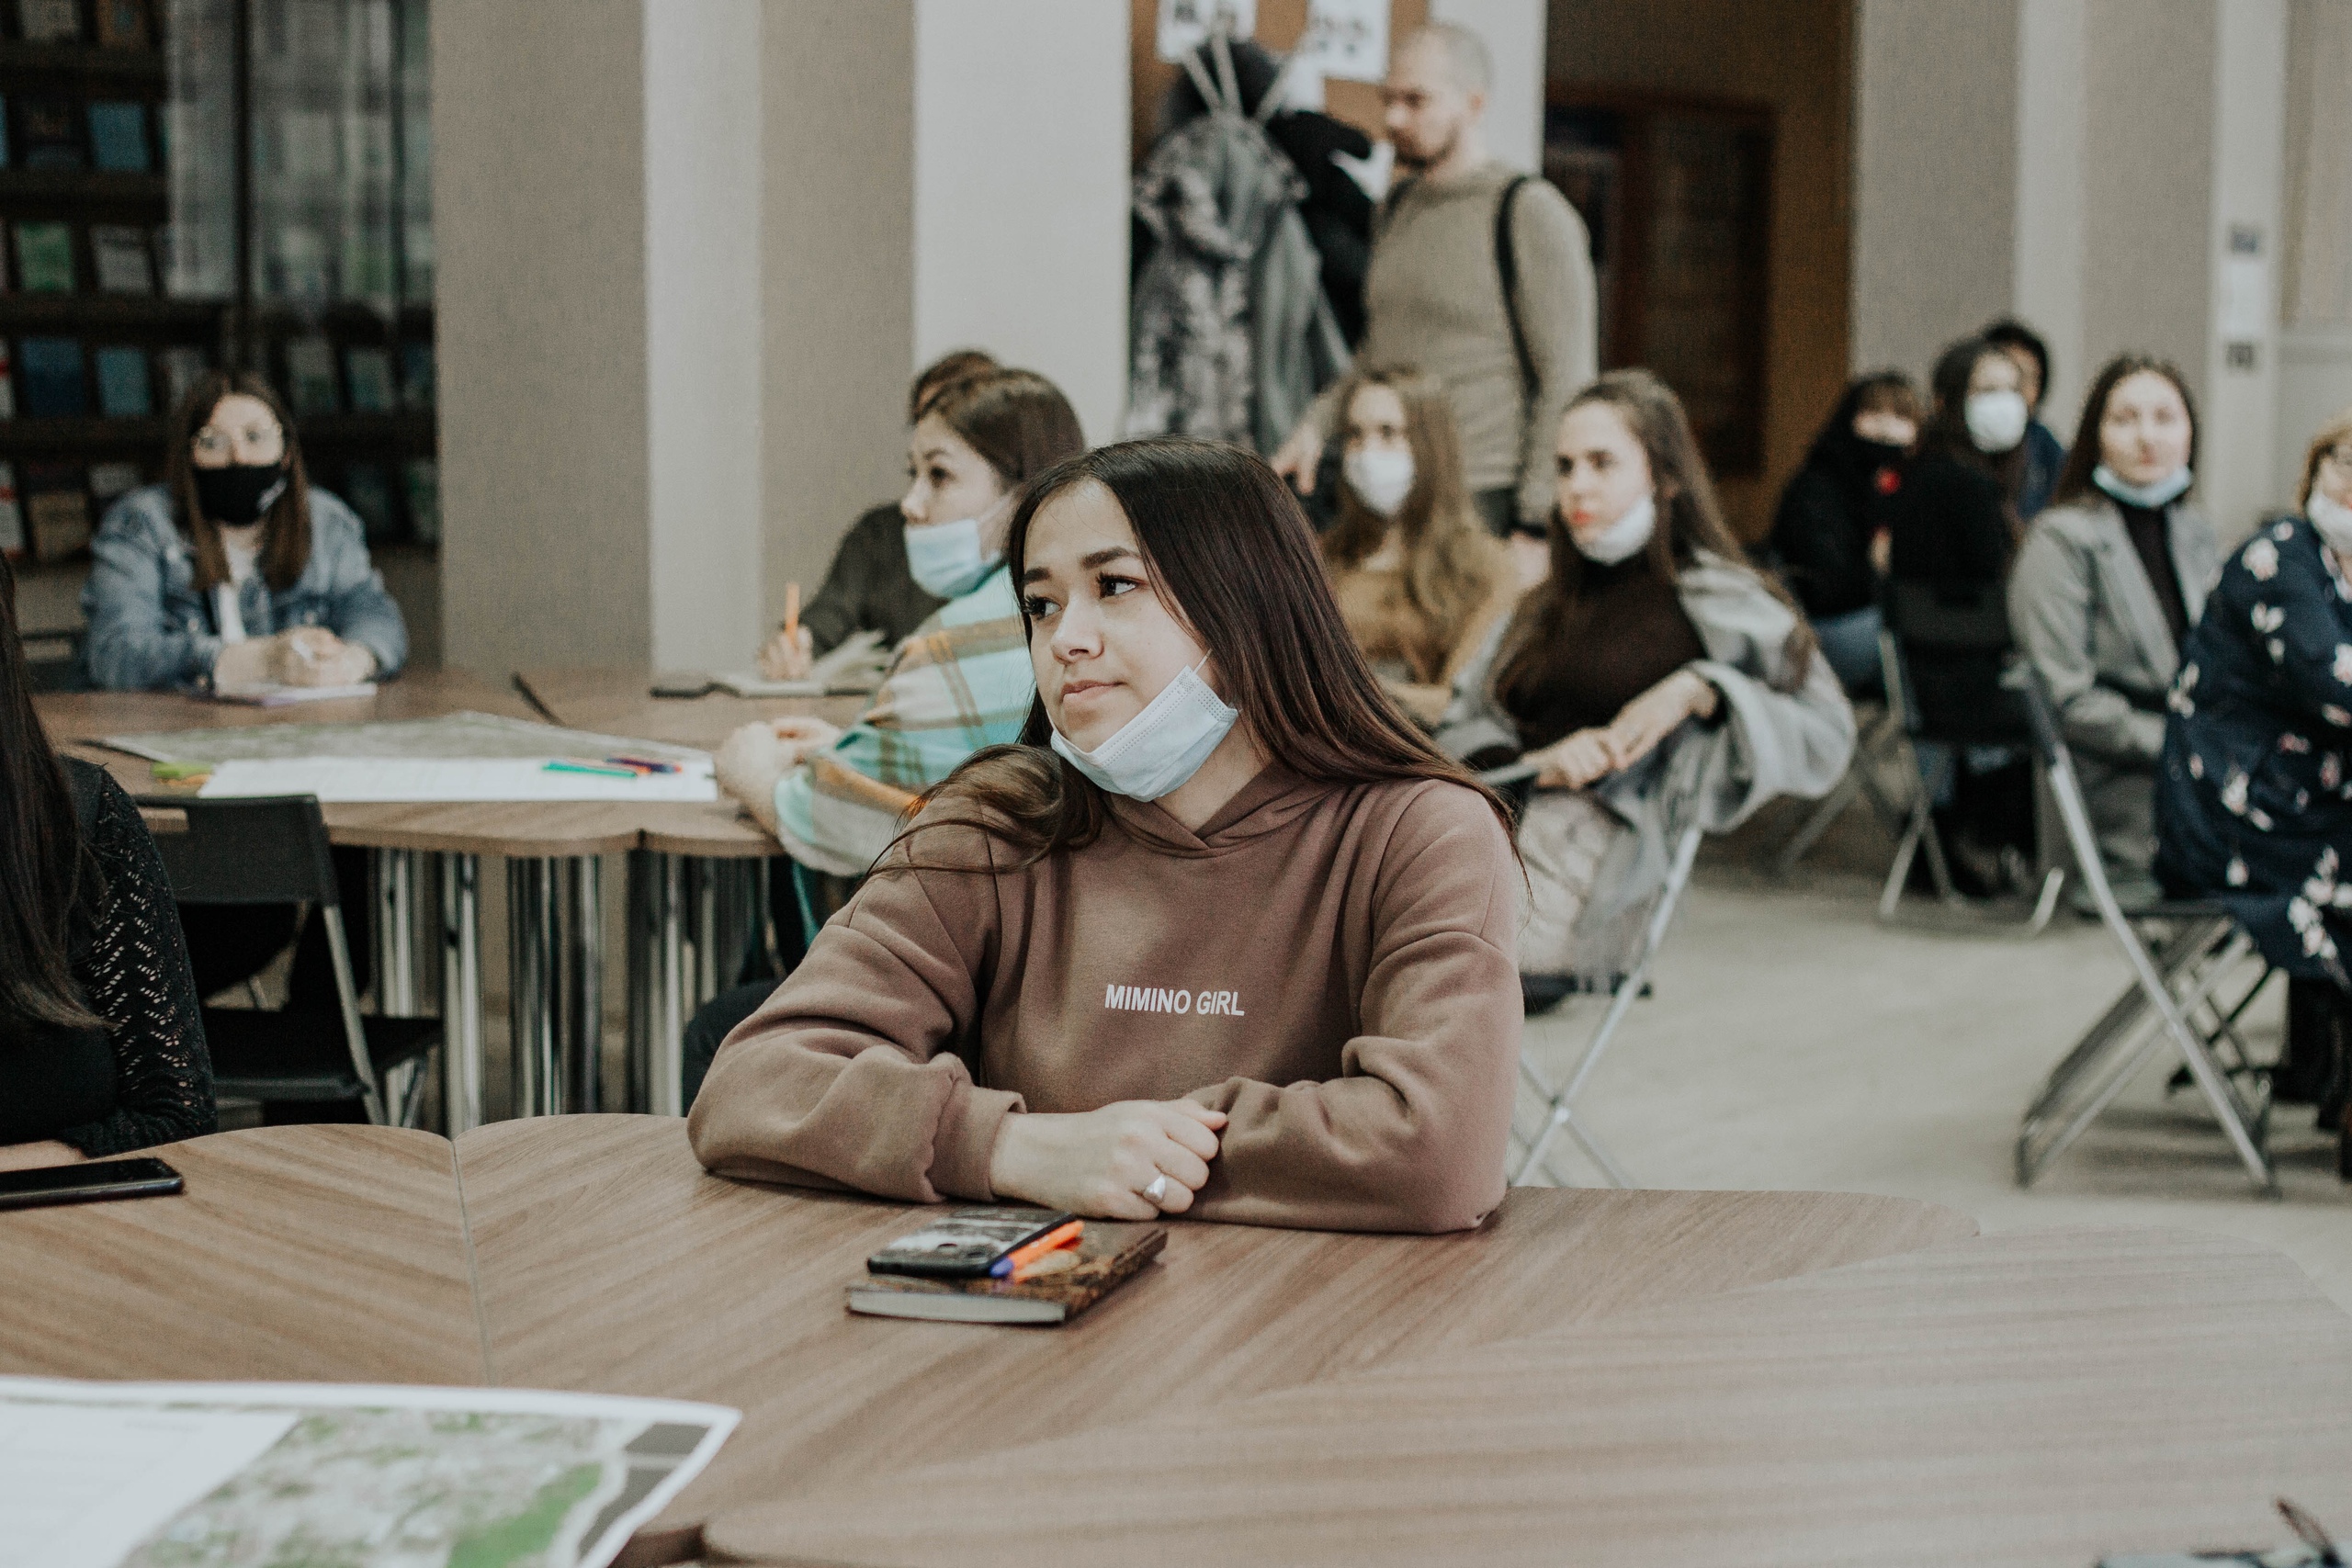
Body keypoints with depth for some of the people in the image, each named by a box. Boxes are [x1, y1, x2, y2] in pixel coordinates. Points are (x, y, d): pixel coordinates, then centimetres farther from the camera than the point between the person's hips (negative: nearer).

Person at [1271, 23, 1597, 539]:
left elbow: (1567, 381, -9)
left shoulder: (1532, 213, -6)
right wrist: (1315, 425, 9)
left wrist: (1535, 524, -13)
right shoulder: (1397, 206, 17)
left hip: (1483, 502, -6)